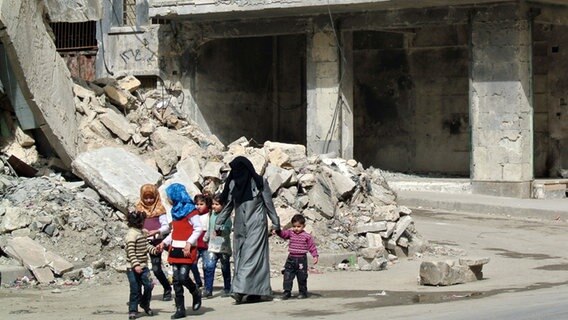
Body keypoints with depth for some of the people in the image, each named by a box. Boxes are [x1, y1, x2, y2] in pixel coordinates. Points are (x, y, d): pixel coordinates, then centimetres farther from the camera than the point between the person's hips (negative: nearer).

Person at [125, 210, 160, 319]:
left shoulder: (141, 232, 12)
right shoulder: (132, 234, -17)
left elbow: (146, 245, 18)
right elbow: (131, 251, -22)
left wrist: (154, 249, -2)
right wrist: (135, 265, -29)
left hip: (143, 266, 8)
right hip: (133, 269, -8)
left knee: (148, 285, 5)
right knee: (135, 290, -1)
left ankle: (145, 304, 25)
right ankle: (133, 310, 10)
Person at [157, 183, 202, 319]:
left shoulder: (190, 210, -8)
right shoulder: (175, 211, 17)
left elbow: (198, 229, -12)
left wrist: (189, 243, -19)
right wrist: (165, 242, 15)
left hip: (187, 250, -8)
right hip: (175, 249, 8)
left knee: (183, 277, -15)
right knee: (176, 280, 2)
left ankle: (196, 294, 14)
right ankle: (180, 309, 5)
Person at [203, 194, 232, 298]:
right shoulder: (212, 215, 10)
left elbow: (228, 230, -21)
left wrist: (220, 232, -37)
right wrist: (206, 238, 28)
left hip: (224, 247, -4)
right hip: (212, 246, 4)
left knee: (225, 268, 7)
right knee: (209, 266, -11)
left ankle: (227, 289, 20)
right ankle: (208, 289, -10)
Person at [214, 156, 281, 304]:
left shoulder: (259, 182, -2)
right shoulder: (233, 184, 8)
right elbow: (227, 206, 11)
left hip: (256, 225, -4)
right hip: (240, 227, 4)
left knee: (251, 255, -8)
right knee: (239, 257, -1)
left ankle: (241, 289, -14)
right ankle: (254, 292, -2)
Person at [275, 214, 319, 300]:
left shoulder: (307, 236, -4)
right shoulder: (291, 233, 4)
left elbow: (312, 247, -2)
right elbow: (283, 233, -9)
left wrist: (315, 256, -10)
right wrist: (277, 231, -29)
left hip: (301, 259, -3)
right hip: (291, 258, 3)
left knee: (302, 277, 5)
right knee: (287, 276, -1)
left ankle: (303, 292, 17)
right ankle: (287, 291, 4)